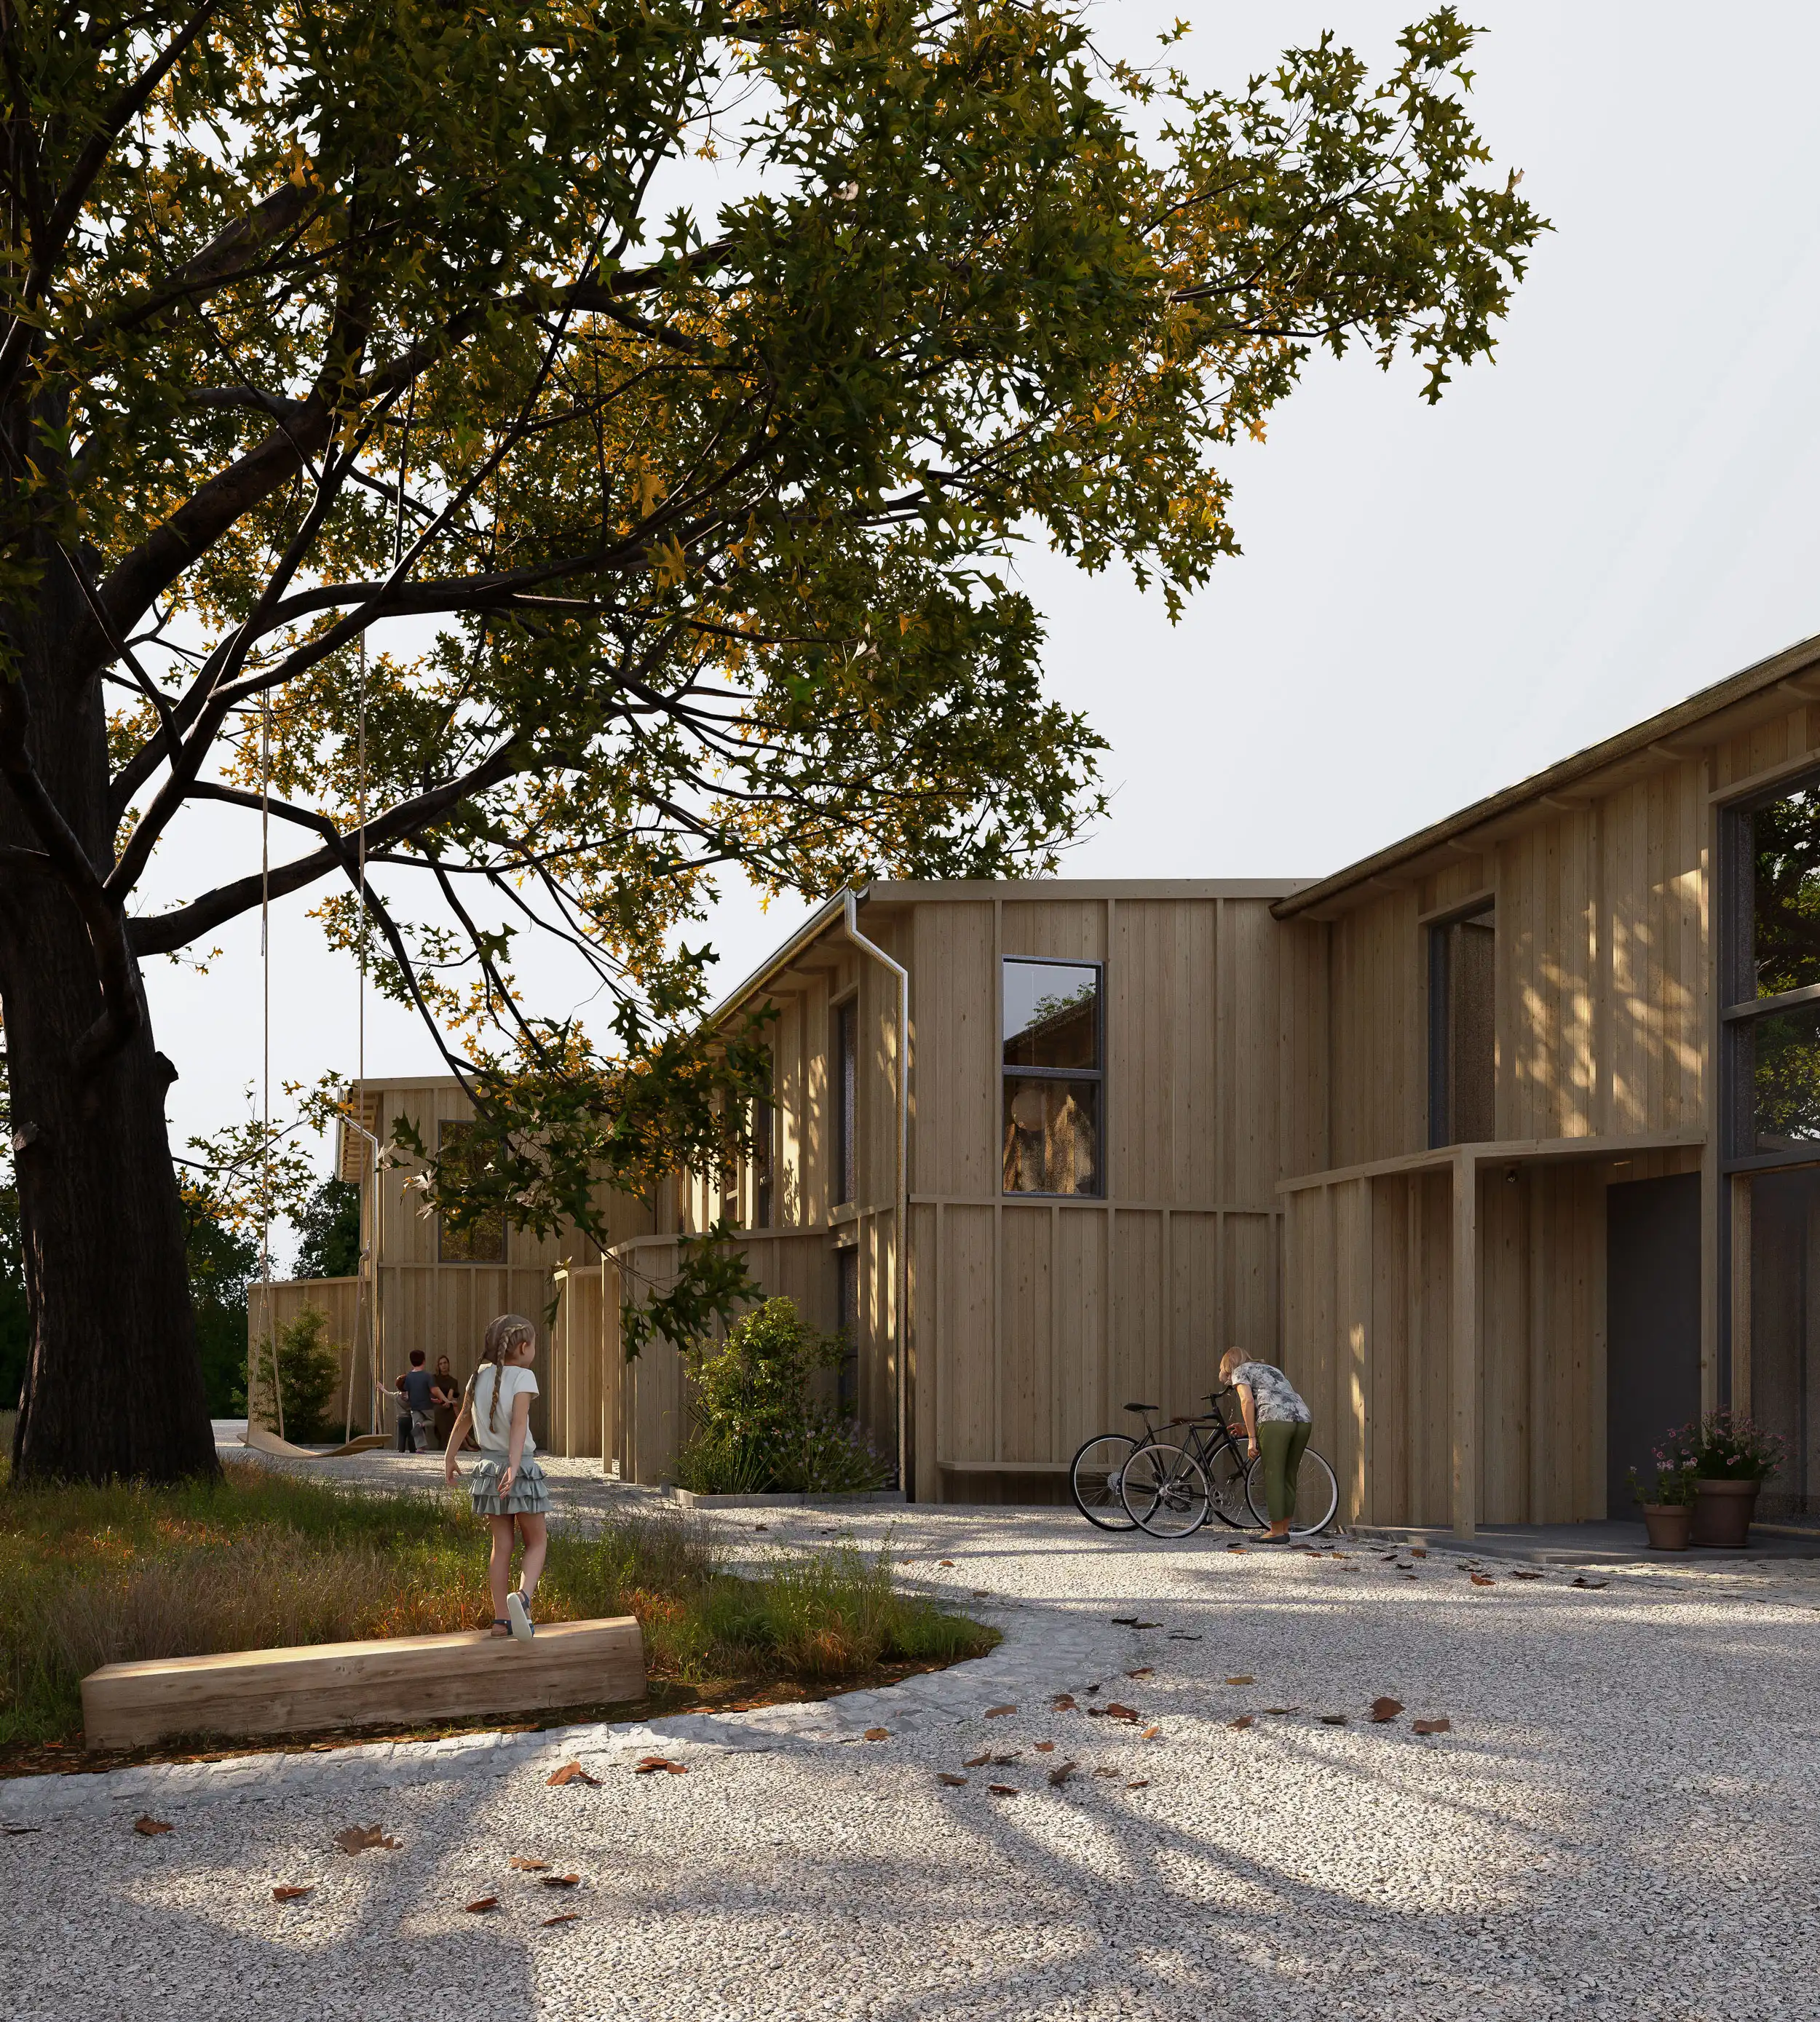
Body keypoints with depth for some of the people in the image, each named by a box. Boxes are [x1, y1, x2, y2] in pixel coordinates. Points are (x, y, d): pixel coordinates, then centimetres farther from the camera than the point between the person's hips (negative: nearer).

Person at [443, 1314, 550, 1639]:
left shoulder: (480, 1376, 7)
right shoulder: (523, 1377, -12)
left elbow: (463, 1420, 15)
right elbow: (519, 1422, -23)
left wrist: (449, 1459, 26)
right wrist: (514, 1465, -32)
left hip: (489, 1466, 6)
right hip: (520, 1468, -5)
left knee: (502, 1544, 12)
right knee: (536, 1541, 6)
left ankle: (501, 1618, 11)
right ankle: (522, 1595, -21)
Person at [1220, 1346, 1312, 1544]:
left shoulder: (1239, 1371, 14)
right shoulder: (1270, 1368, 36)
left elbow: (1247, 1400, -3)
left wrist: (1251, 1438, -3)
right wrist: (1246, 1429, 38)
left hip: (1276, 1422, -7)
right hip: (1304, 1419, 7)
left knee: (1273, 1476, 0)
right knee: (1289, 1477, 13)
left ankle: (1276, 1531, 1)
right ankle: (1285, 1529, 18)